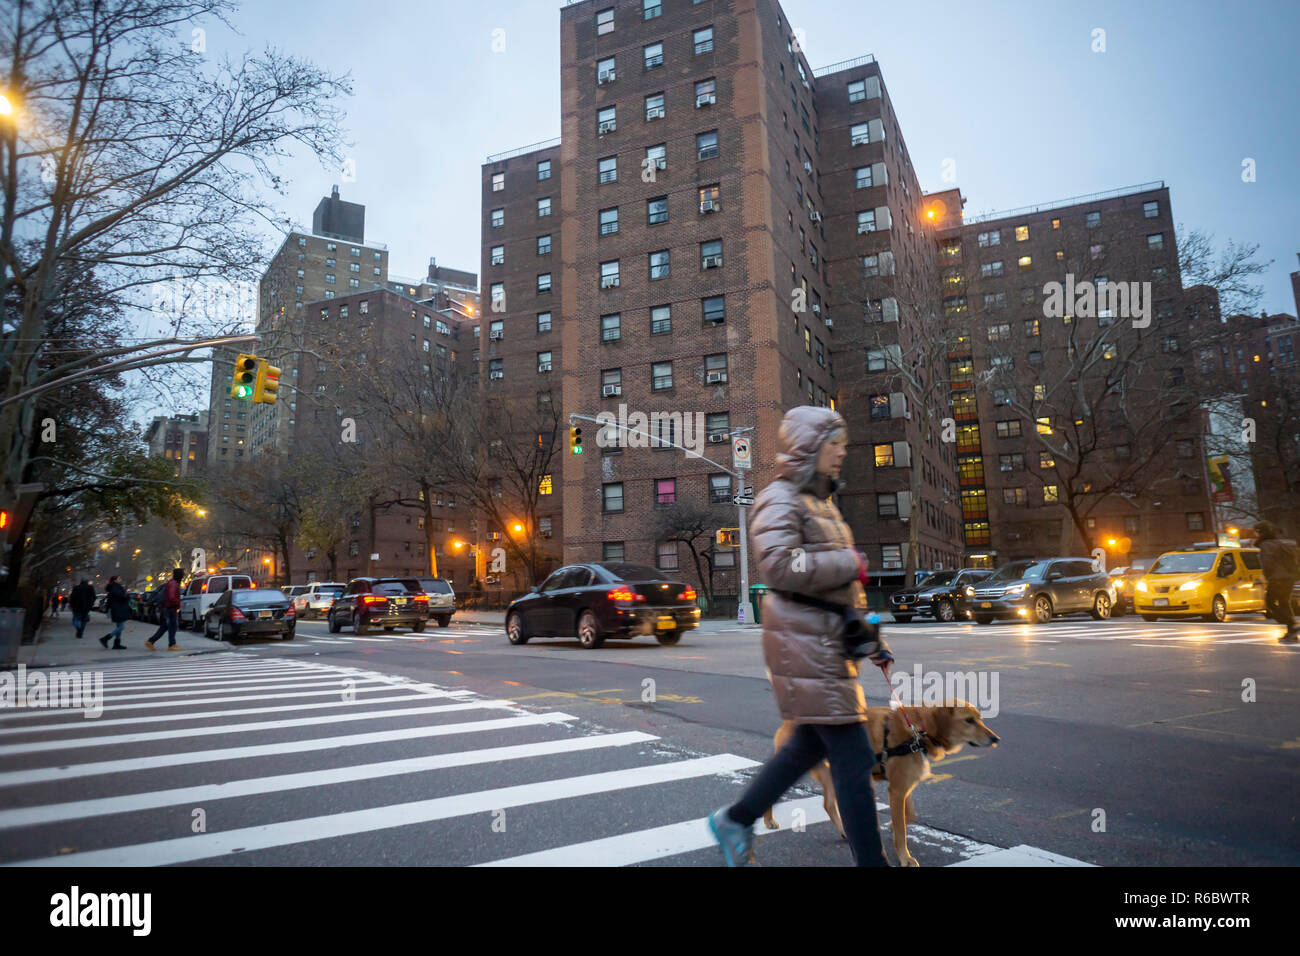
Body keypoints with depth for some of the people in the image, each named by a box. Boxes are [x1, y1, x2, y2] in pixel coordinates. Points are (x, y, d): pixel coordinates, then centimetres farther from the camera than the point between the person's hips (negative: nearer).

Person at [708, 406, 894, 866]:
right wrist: (849, 565, -17)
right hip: (802, 640, -10)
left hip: (826, 638, 10)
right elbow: (779, 565, -27)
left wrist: (867, 636, 20)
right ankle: (871, 859, 8)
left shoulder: (821, 501, 20)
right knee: (853, 755, -5)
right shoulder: (780, 499, -11)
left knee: (810, 743, 17)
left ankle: (735, 820, 31)